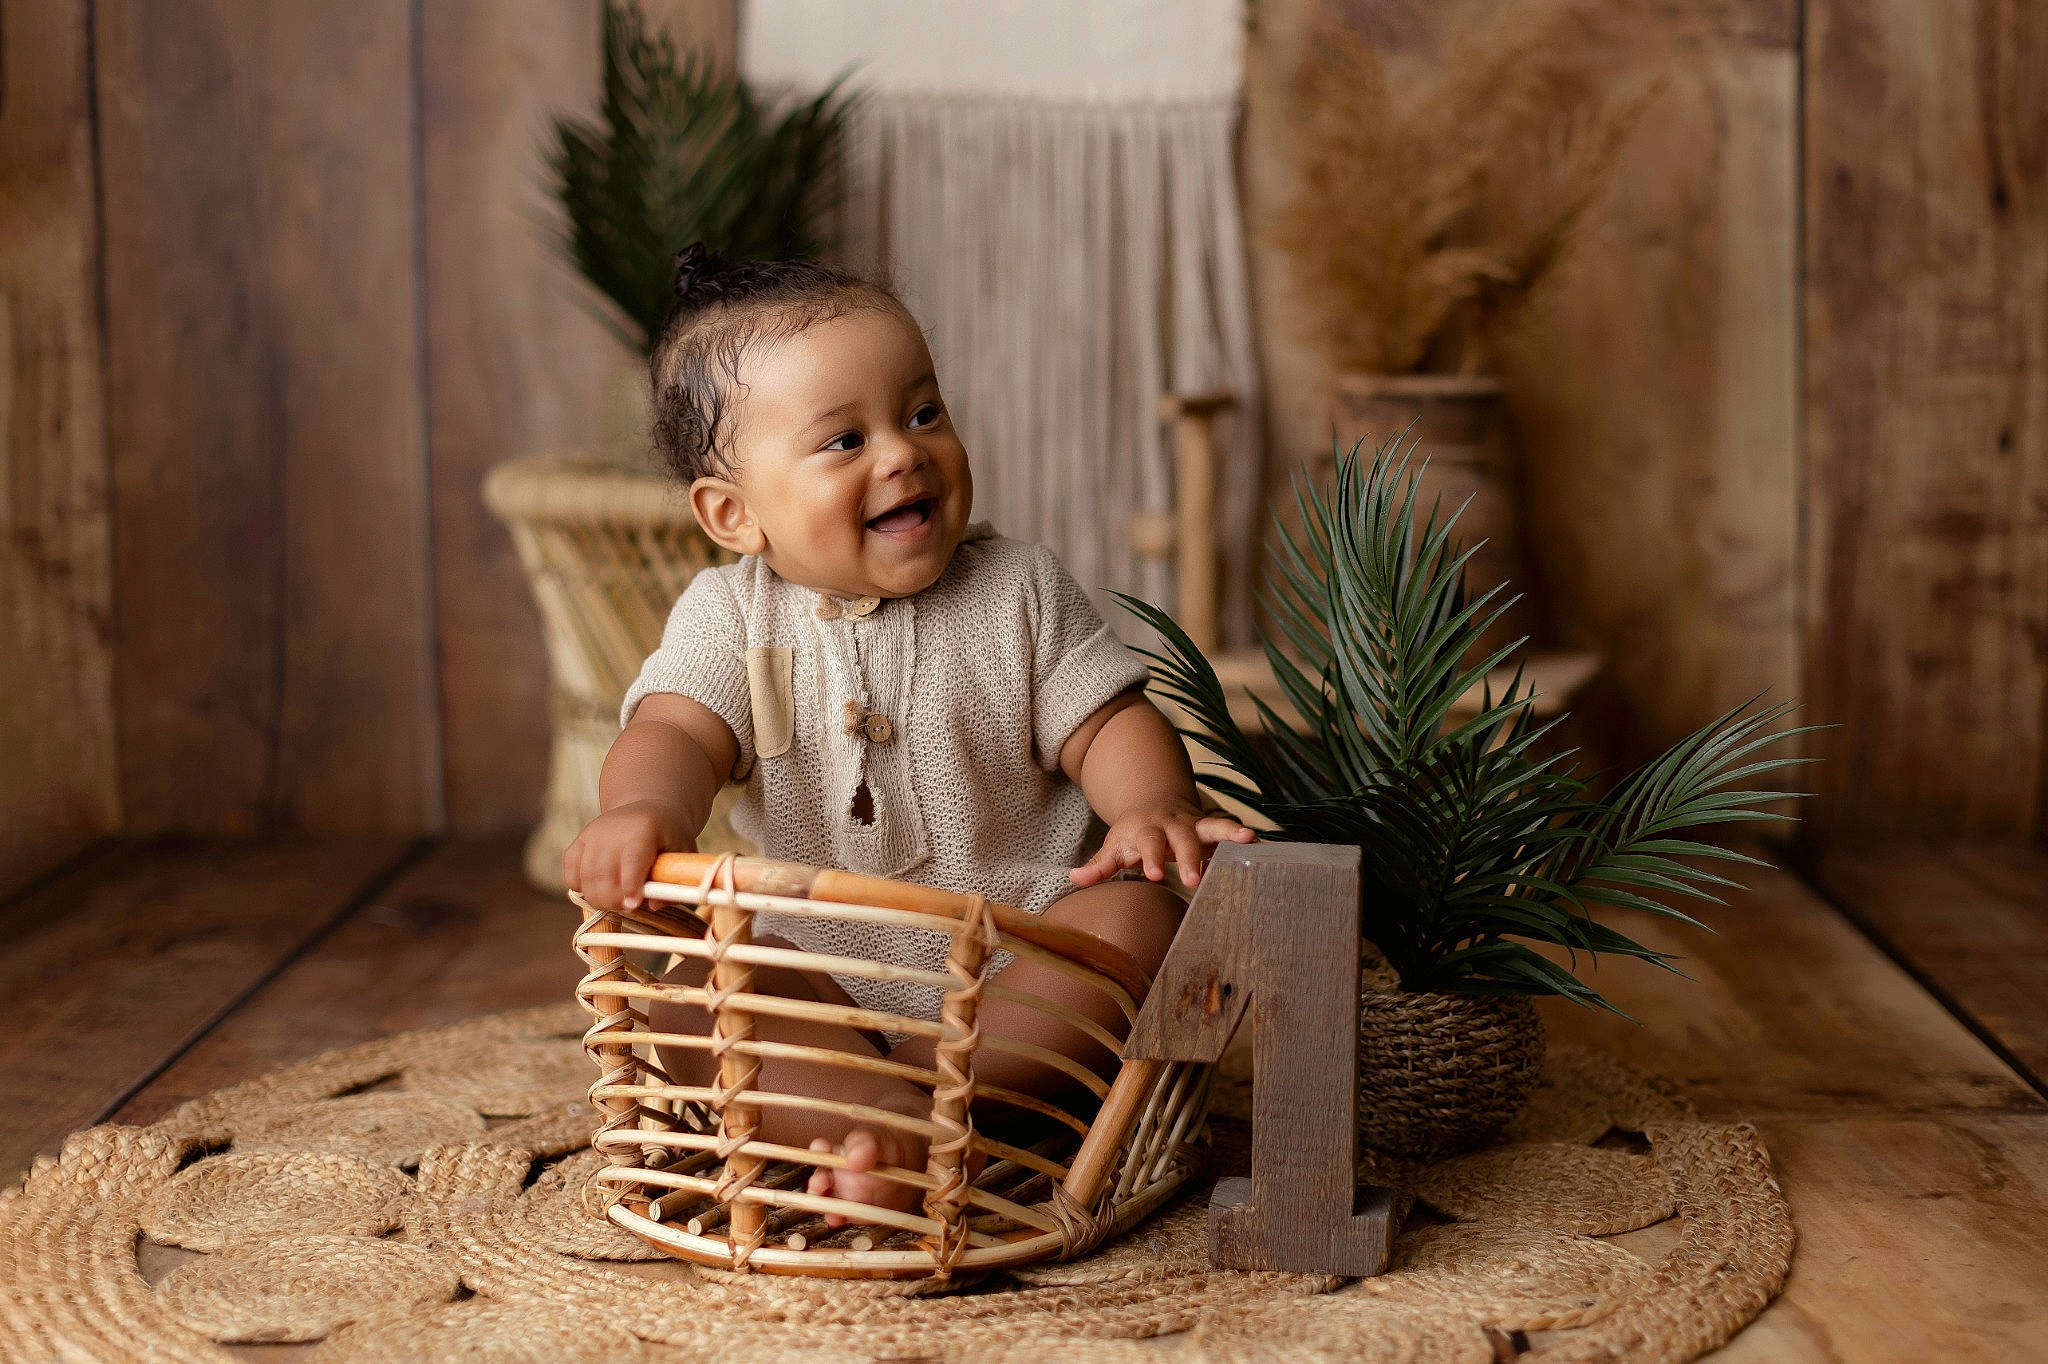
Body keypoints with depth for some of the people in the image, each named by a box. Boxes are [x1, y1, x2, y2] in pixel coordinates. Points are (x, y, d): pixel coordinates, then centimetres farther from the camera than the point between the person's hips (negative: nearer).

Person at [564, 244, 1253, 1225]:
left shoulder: (1016, 591, 2)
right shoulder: (729, 617, 0)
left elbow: (1106, 724, 2)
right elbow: (675, 733, -15)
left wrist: (1154, 808, -22)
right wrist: (643, 809, -40)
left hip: (1020, 961, 0)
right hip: (822, 982, 0)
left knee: (1140, 915, -27)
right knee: (686, 997, -25)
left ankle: (913, 1096, -36)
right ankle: (889, 1124, -43)